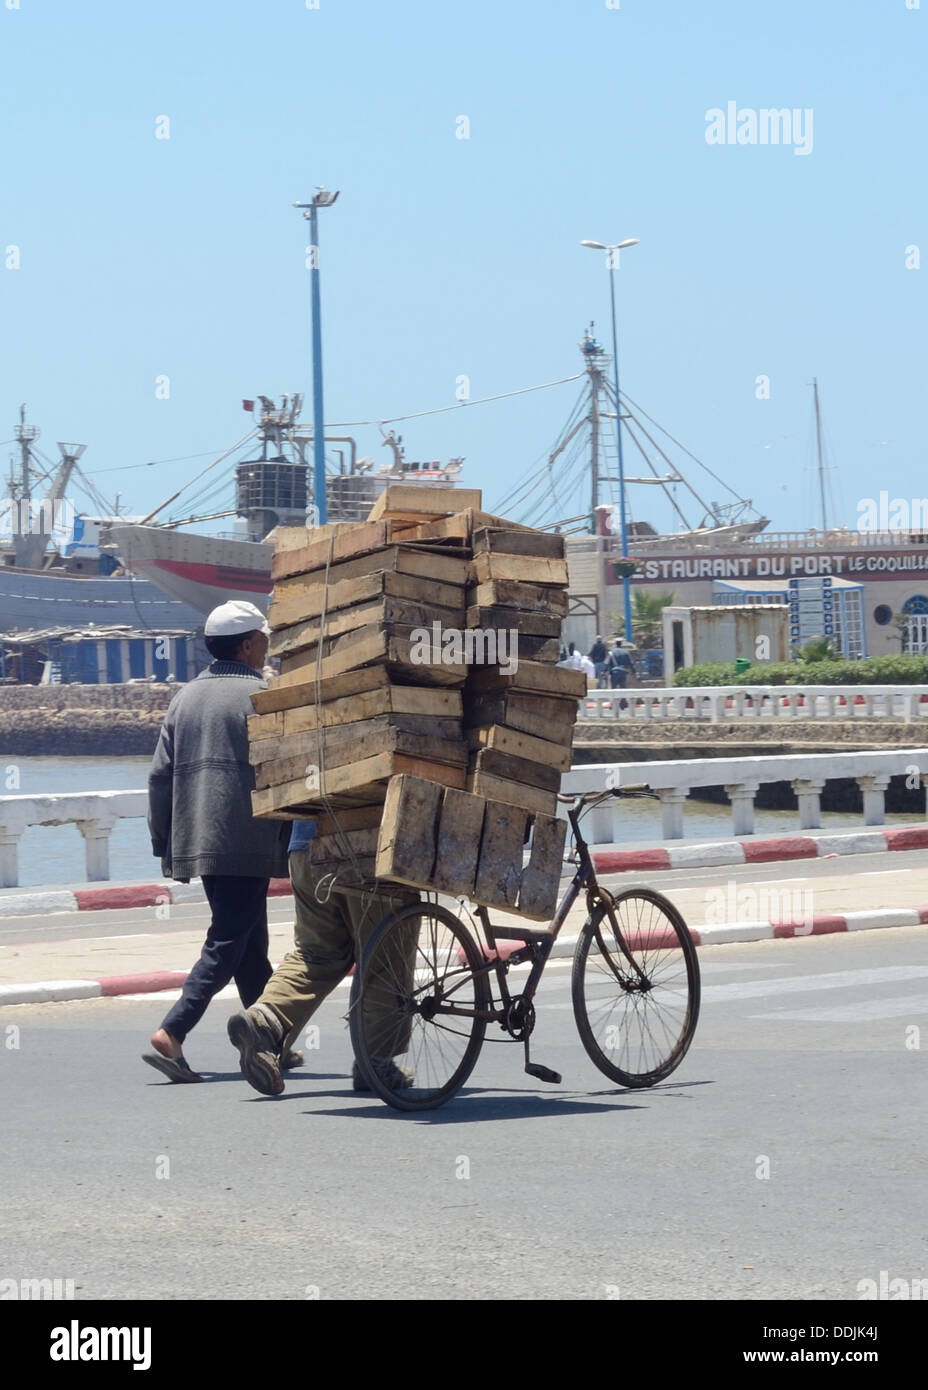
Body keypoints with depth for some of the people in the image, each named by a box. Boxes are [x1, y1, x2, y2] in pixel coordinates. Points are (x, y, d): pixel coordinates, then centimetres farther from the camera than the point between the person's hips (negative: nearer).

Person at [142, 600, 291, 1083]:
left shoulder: (185, 698, 13)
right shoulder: (261, 696, -7)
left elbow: (160, 776, 12)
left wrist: (164, 845, 17)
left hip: (196, 841, 7)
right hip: (247, 841, -7)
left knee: (250, 944, 16)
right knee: (227, 944, -7)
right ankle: (170, 1034, -18)